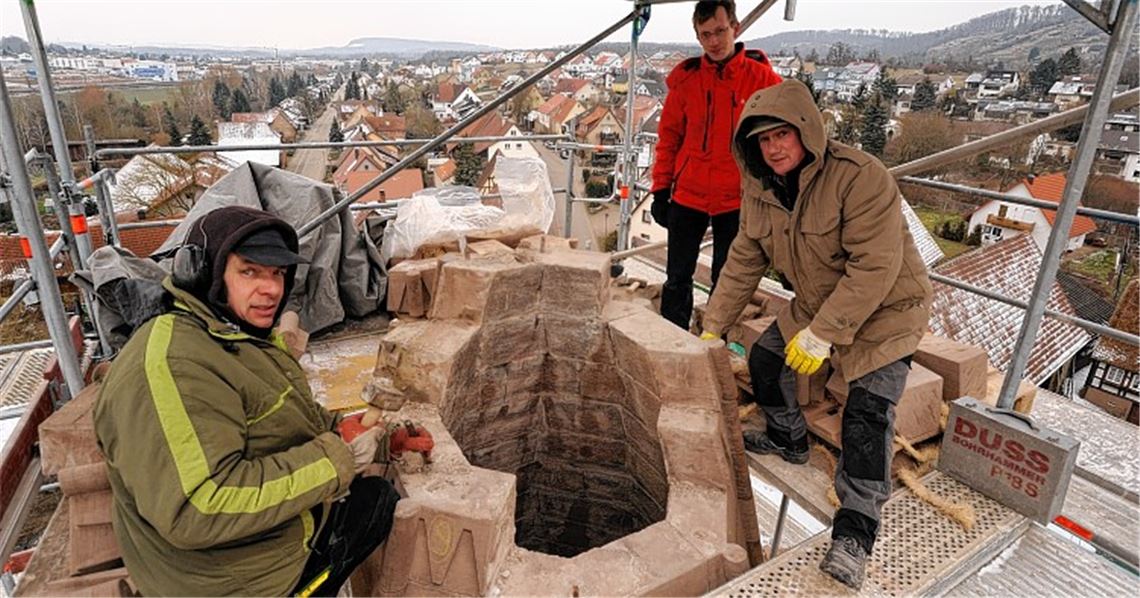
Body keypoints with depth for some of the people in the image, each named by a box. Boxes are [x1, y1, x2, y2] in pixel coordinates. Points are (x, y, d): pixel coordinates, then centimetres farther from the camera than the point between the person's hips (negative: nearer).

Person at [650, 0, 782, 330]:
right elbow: (669, 138, 5)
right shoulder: (685, 79, 0)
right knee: (678, 278, 8)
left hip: (737, 200, -1)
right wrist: (661, 190, 4)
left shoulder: (762, 78, -5)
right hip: (687, 196, 2)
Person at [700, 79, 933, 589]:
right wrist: (713, 326, 2)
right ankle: (789, 440, 35)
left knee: (866, 414, -17)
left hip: (885, 311, -7)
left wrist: (823, 334, -32)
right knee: (765, 359, 8)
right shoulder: (760, 190, -6)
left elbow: (875, 267, -32)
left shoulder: (859, 177, -29)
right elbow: (744, 262, 1)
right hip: (815, 306, 7)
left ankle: (854, 533, -6)